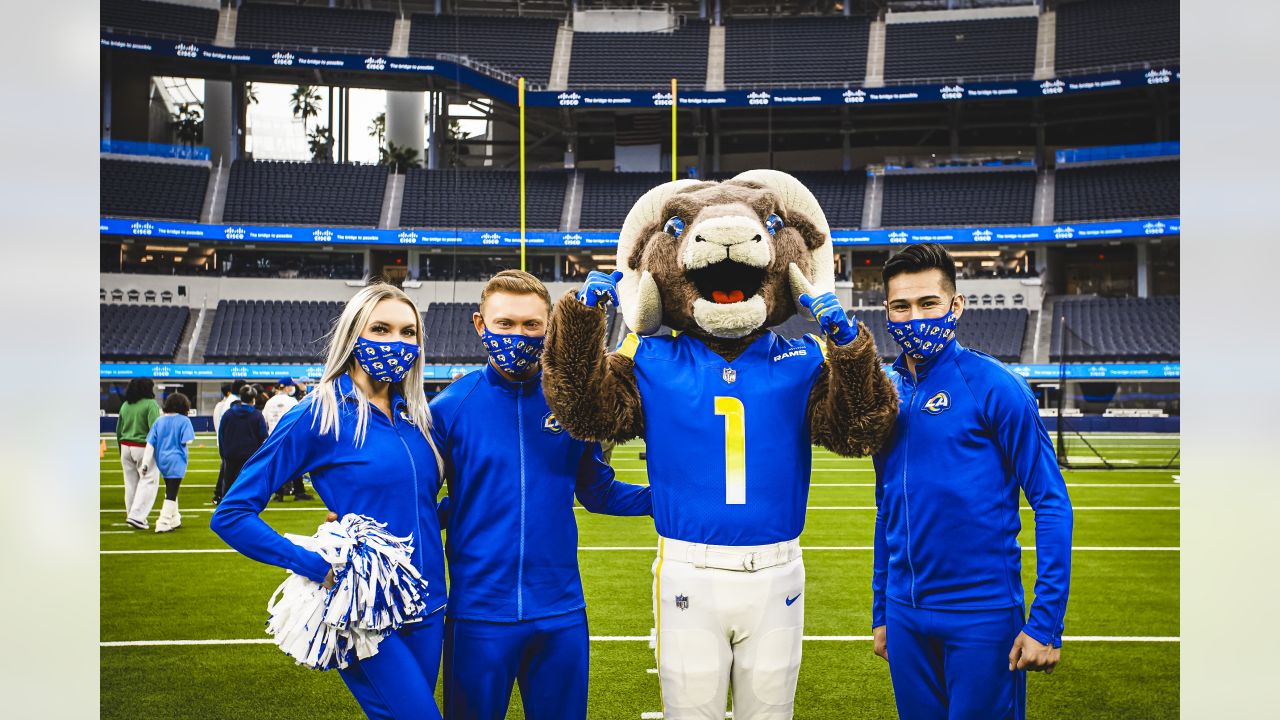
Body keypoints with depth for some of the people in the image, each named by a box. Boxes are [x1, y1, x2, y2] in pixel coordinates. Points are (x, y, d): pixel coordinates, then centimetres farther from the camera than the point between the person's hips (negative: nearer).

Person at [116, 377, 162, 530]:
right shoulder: (150, 404, -10)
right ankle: (137, 516, -12)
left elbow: (118, 430, 16)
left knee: (131, 482, 12)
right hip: (144, 447, -7)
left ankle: (132, 516, 18)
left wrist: (121, 450, 25)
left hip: (126, 447, 7)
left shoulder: (125, 405, 10)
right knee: (148, 481, -3)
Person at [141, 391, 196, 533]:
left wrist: (145, 463, 2)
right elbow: (187, 441, -14)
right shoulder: (184, 421, -9)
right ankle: (163, 523, -9)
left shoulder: (159, 421, 5)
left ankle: (174, 519, 31)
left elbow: (150, 443, 1)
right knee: (172, 493, -3)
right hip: (176, 462, -6)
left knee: (170, 491, 20)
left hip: (162, 461, 6)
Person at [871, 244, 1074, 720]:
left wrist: (1046, 622, -15)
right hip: (905, 615, 5)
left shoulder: (993, 386, -10)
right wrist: (880, 613, 15)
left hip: (982, 614, -5)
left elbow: (1051, 503, -10)